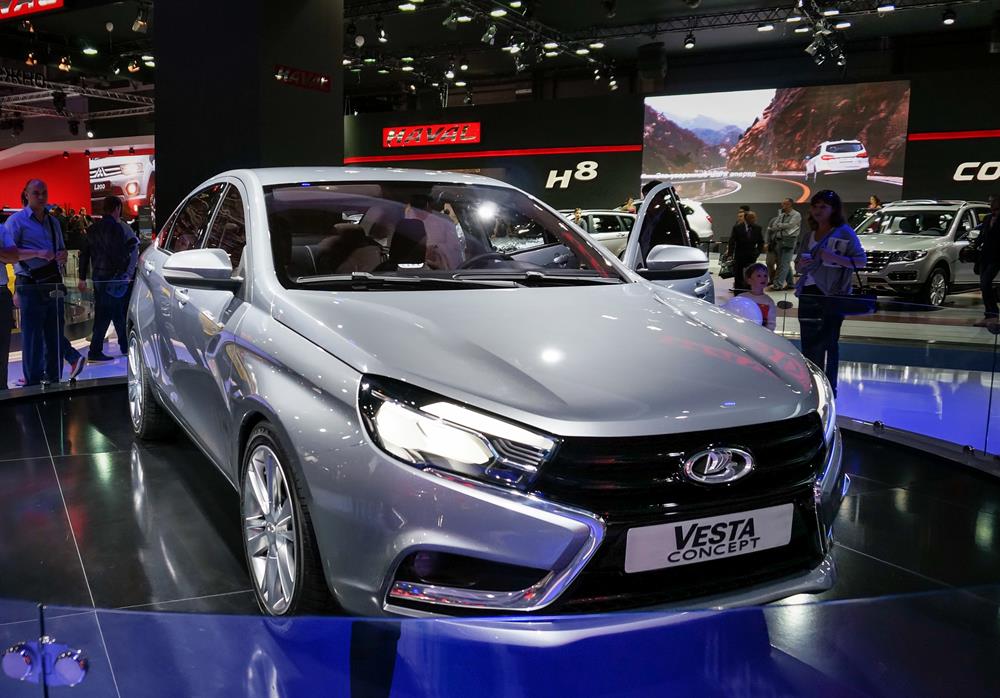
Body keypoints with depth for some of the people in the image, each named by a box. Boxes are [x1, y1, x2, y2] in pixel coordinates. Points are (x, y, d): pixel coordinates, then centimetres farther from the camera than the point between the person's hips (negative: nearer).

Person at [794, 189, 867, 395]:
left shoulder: (844, 233, -1)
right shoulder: (808, 236, 18)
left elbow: (861, 260, -7)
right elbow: (798, 265, 24)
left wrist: (833, 257, -20)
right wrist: (801, 264, -1)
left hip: (832, 295, -6)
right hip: (808, 293, 6)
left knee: (829, 342, -5)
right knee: (809, 343, 5)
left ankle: (830, 387, 0)